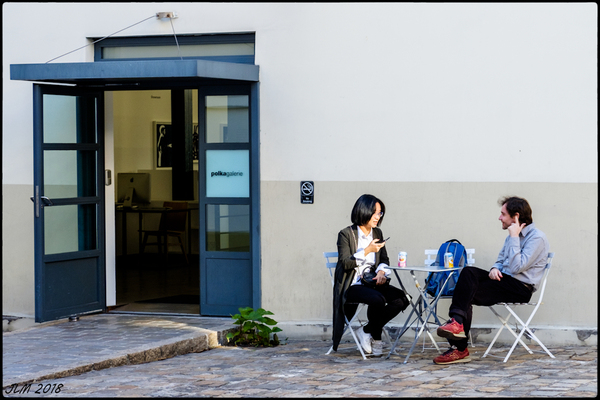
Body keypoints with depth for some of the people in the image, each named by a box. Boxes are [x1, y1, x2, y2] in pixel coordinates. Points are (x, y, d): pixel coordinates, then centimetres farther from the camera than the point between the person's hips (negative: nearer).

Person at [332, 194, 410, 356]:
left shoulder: (377, 233, 12)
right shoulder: (346, 234, -6)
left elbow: (384, 259, 18)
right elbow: (345, 263, -13)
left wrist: (381, 271, -5)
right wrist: (367, 251, -20)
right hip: (351, 286, -6)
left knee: (401, 299, -18)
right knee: (377, 299, -35)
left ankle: (367, 330, -7)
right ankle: (375, 336, -6)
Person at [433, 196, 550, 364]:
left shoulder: (536, 238, -12)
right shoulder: (513, 235, 17)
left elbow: (516, 267, -21)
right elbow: (501, 260, 24)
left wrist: (514, 238, -16)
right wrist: (495, 269, -1)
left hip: (521, 288, -8)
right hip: (504, 281, 8)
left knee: (470, 292, -22)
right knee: (468, 272, -17)